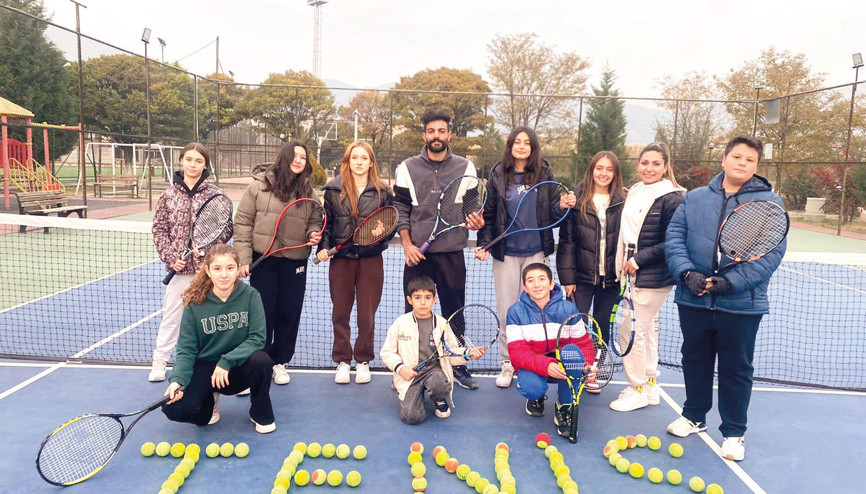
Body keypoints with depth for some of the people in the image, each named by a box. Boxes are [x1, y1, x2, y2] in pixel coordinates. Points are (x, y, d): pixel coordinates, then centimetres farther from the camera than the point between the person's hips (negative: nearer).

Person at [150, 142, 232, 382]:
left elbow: (227, 228, -1)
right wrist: (170, 257, -7)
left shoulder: (215, 194, -2)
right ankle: (160, 360, 25)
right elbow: (159, 229, 4)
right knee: (171, 313, 11)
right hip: (179, 266, 1)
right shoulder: (169, 194, 3)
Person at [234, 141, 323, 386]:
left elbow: (314, 220, 14)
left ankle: (280, 361, 24)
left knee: (289, 313, 7)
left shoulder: (307, 190, 5)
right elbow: (243, 222, -3)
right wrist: (243, 258, -8)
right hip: (264, 260, -2)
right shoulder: (259, 185, -4)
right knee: (263, 313, 6)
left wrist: (314, 233, -9)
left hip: (295, 262, 3)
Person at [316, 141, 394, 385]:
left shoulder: (382, 191, 2)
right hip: (341, 258, 1)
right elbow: (326, 222, 6)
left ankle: (363, 361, 21)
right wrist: (323, 247, -4)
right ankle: (342, 360, 22)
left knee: (367, 314, 5)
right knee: (340, 312, 8)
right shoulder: (333, 189, 3)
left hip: (371, 259, -1)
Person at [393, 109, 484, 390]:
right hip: (417, 253, 0)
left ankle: (458, 366, 21)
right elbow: (400, 209, 4)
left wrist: (475, 220, -12)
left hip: (452, 253, 1)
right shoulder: (407, 168, 4)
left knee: (454, 312, 8)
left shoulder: (465, 167, 6)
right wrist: (407, 244, -6)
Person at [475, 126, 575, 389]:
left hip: (536, 252, 0)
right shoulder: (498, 175, 2)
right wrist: (484, 244, -9)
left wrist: (566, 205, -13)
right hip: (506, 253, 0)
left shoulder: (544, 173, 3)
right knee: (506, 310, 6)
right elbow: (488, 214, 2)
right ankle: (507, 363, 19)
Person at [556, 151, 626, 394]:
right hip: (583, 276, -1)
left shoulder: (622, 202, 2)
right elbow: (566, 241, -3)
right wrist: (567, 276, -6)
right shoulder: (577, 199, -2)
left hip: (610, 278, 2)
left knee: (601, 327, 12)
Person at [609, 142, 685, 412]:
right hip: (634, 275, 8)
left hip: (654, 278, -8)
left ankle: (637, 389, 13)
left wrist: (639, 259, -17)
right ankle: (650, 385, 30)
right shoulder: (634, 193, 9)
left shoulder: (672, 198, -13)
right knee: (647, 330, 17)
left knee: (633, 331, -4)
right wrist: (623, 264, 6)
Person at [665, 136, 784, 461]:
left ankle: (734, 432, 26)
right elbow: (674, 238, 1)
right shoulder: (694, 199, 6)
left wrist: (731, 281, -21)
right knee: (695, 360, 17)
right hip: (693, 300, 3)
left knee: (736, 369, 9)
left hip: (741, 305, -3)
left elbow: (772, 252, -11)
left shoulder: (769, 203, -3)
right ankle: (694, 416, 37)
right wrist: (687, 273, -16)